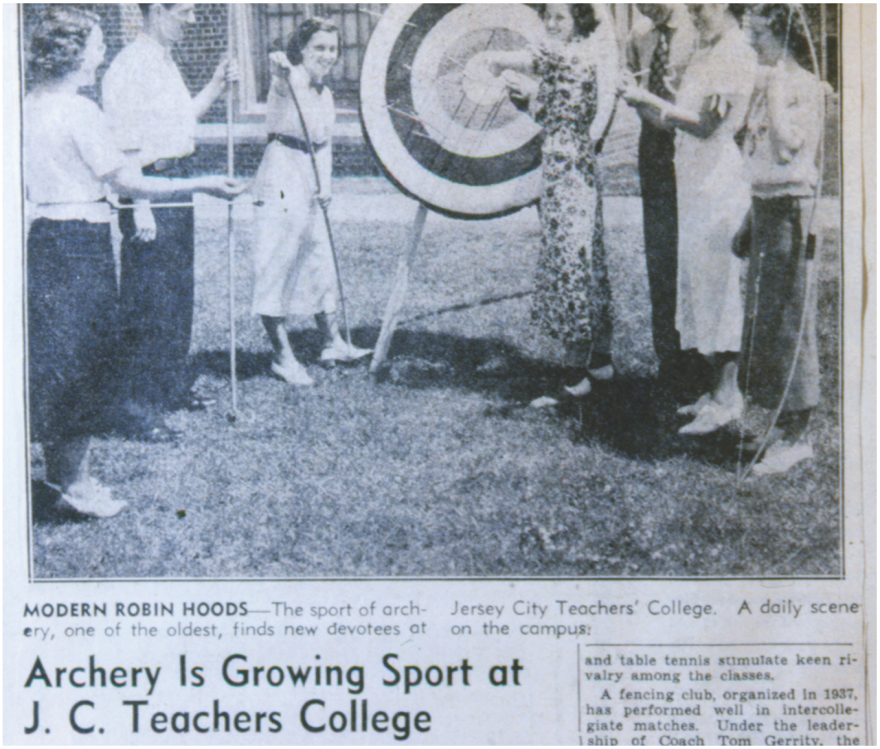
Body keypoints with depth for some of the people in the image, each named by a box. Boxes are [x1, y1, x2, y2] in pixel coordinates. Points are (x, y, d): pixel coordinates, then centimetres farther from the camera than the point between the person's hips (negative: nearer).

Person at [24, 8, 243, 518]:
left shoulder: (27, 107, 9)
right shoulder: (79, 110, -15)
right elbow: (125, 182, -14)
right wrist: (201, 185, -9)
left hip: (41, 239, 8)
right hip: (81, 241, -8)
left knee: (52, 354, 15)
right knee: (85, 357, 1)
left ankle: (60, 467, 25)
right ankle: (75, 481, 8)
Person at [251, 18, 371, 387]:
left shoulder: (325, 94, 14)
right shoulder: (289, 80, -9)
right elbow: (282, 81, -34)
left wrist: (325, 185, 4)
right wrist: (279, 68, -57)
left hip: (310, 185, 8)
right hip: (281, 181, -8)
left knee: (320, 261, 15)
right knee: (278, 263, -4)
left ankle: (333, 343, 28)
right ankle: (282, 356, 2)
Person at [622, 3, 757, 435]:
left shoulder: (737, 56, -11)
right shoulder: (706, 56, 19)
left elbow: (707, 124, -19)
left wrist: (650, 101, -15)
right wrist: (647, 106, 9)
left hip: (721, 184, -10)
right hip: (697, 183, 10)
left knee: (718, 282, -9)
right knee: (701, 281, 10)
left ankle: (727, 397, -5)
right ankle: (719, 391, 17)